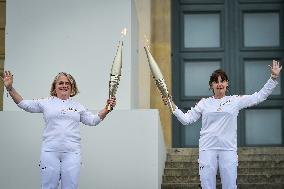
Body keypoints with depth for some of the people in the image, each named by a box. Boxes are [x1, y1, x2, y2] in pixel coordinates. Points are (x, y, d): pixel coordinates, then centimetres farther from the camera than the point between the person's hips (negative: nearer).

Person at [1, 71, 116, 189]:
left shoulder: (77, 106, 15)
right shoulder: (46, 103, 8)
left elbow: (93, 120, 17)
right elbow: (24, 104, 5)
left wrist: (107, 109, 4)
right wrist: (10, 88, -6)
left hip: (72, 153, 2)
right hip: (50, 152, -1)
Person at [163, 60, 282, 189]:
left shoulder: (235, 100, 7)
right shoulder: (204, 103, 9)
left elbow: (260, 96, 7)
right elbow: (186, 119, 9)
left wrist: (273, 77, 2)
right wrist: (172, 105, 0)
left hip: (228, 149, 0)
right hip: (207, 149, 0)